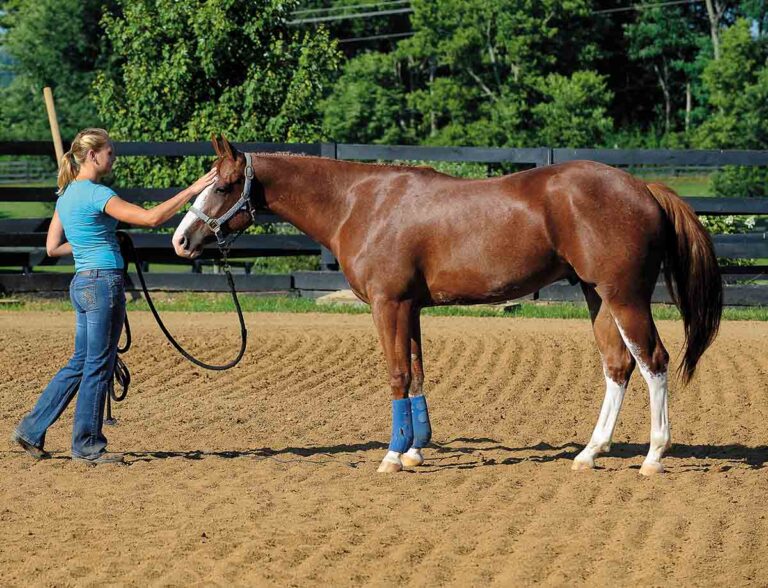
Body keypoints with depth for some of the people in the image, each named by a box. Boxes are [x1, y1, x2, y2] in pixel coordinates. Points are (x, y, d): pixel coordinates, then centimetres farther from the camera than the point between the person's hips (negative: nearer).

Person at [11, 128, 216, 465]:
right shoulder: (97, 195, -16)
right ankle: (86, 445, 9)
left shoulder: (67, 195, 12)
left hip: (83, 283, 9)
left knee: (80, 363, 16)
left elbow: (53, 247, 17)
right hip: (104, 282, -9)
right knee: (98, 366, 1)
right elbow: (151, 218, -22)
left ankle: (31, 430, 18)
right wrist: (192, 190, -19)